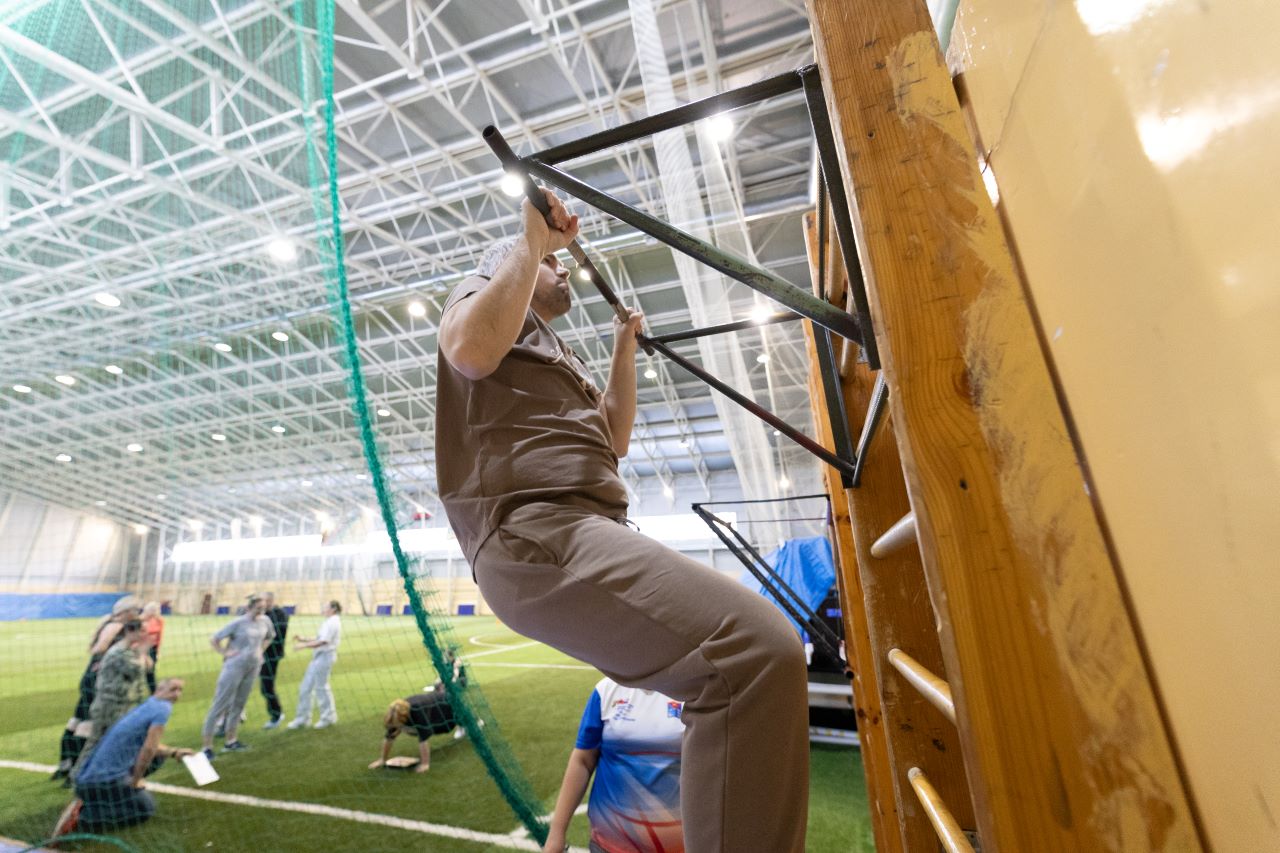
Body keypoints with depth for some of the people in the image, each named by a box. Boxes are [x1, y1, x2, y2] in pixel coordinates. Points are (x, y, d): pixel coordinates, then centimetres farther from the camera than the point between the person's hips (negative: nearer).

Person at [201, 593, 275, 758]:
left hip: (253, 667, 5)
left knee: (239, 704, 14)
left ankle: (230, 741, 25)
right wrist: (225, 653, -15)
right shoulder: (238, 622, -14)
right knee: (221, 704, -3)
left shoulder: (265, 621, 2)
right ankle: (207, 745, 6)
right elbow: (213, 639, -10)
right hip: (235, 666, -5)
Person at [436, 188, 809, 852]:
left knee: (761, 651, 13)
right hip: (535, 530, -10)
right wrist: (532, 241, -2)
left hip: (589, 532, 10)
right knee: (759, 650, -29)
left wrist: (624, 349, 30)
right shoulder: (481, 294, 14)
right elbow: (471, 350, -12)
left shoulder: (558, 355, 36)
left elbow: (614, 440, 30)